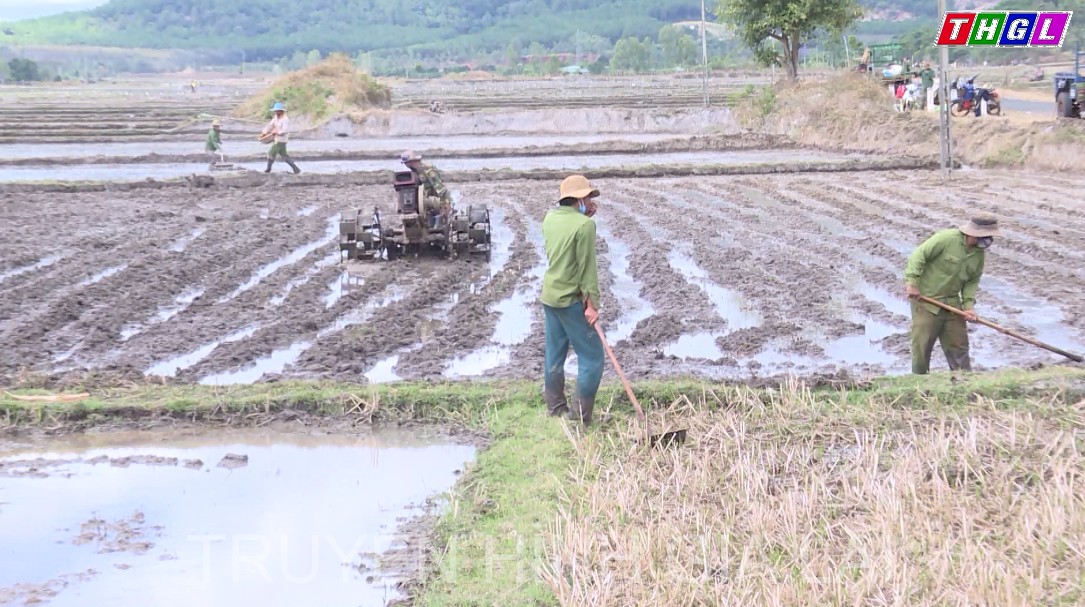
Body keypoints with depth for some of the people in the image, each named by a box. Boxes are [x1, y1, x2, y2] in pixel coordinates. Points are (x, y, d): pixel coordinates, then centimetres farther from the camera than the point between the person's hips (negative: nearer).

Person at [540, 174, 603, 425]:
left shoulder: (550, 217, 3)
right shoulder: (585, 225, -18)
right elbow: (587, 267, -18)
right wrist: (592, 304, -14)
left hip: (549, 296, 8)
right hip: (572, 300, -8)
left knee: (555, 355, 16)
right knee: (592, 357, 0)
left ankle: (555, 408, 24)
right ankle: (580, 416, -1)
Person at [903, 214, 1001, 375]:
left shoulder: (980, 253, 0)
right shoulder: (946, 238, -21)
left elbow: (973, 281, 9)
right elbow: (919, 255, -19)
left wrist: (969, 305, -3)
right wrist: (912, 283, -23)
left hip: (952, 303, 6)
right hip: (926, 299, -6)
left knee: (958, 344, 10)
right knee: (922, 345, 0)